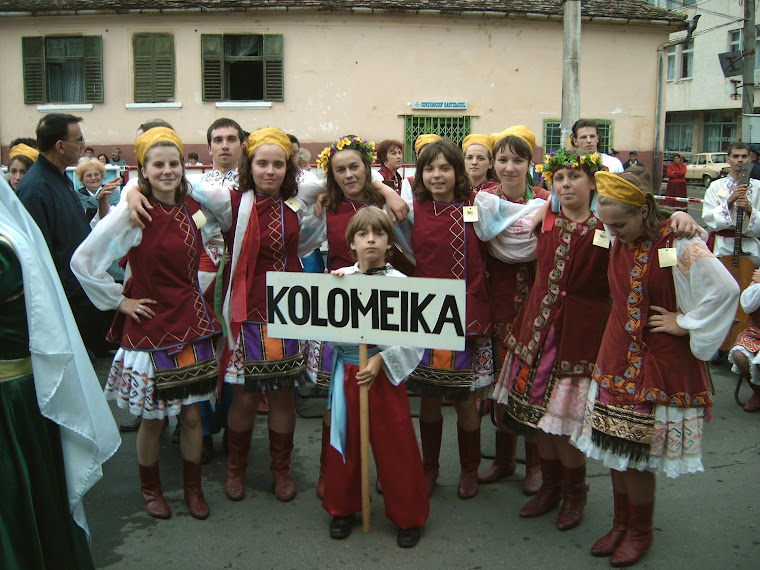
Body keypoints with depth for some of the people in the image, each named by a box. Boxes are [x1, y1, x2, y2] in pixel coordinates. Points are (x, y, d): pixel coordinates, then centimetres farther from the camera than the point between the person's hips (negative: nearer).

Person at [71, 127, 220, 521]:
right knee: (153, 418, 9)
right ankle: (150, 487, 32)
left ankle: (193, 487, 30)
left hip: (191, 322, 5)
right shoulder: (133, 212, -13)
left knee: (192, 414, 10)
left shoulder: (191, 208, 5)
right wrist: (119, 299, -9)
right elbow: (83, 260, -14)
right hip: (150, 326, -4)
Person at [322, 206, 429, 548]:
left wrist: (381, 359, -17)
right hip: (346, 371, 3)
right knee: (345, 441, 13)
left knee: (395, 445, 3)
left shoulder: (399, 283, -6)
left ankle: (408, 516, 22)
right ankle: (342, 508, 34)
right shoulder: (339, 278, 2)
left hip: (385, 373, -2)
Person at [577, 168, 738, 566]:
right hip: (617, 357, 6)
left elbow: (724, 289, -19)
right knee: (615, 448, 11)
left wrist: (685, 324, -12)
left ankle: (640, 532, 24)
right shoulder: (619, 239, 2)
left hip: (660, 365, -5)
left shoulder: (677, 244, -16)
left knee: (636, 454, 1)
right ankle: (621, 522, 31)